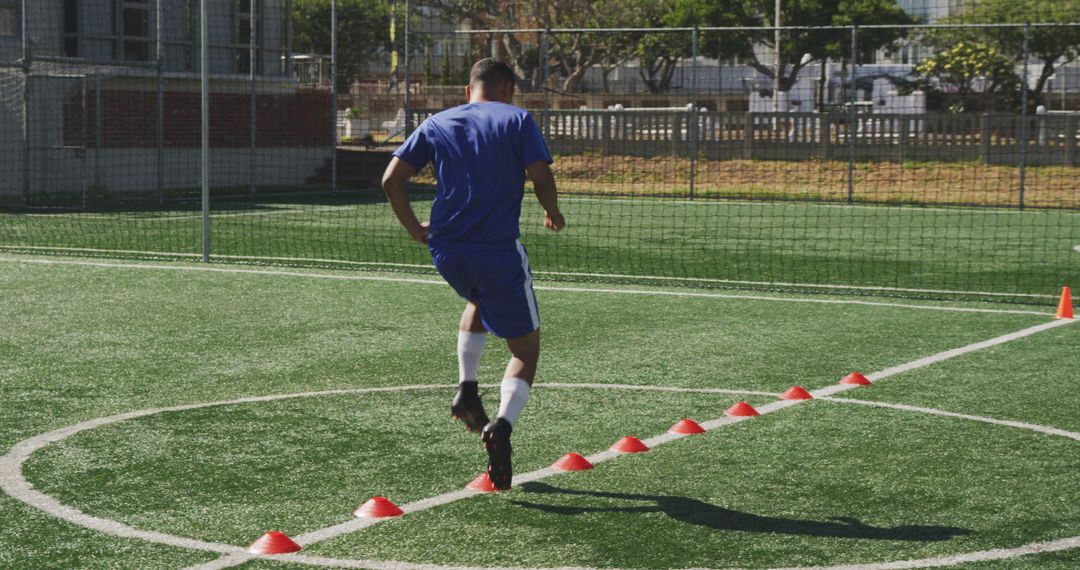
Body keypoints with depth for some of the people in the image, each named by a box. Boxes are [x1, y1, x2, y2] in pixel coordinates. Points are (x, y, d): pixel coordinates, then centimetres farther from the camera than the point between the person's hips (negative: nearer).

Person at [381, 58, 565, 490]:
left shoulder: (437, 123, 14)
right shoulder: (517, 119, 3)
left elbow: (391, 179, 5)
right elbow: (541, 177, -9)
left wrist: (414, 229, 13)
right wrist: (553, 214, 9)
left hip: (446, 251, 5)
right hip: (499, 250, -4)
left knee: (479, 299, 37)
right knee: (525, 350, 7)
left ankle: (466, 389, 21)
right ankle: (503, 423, -19)